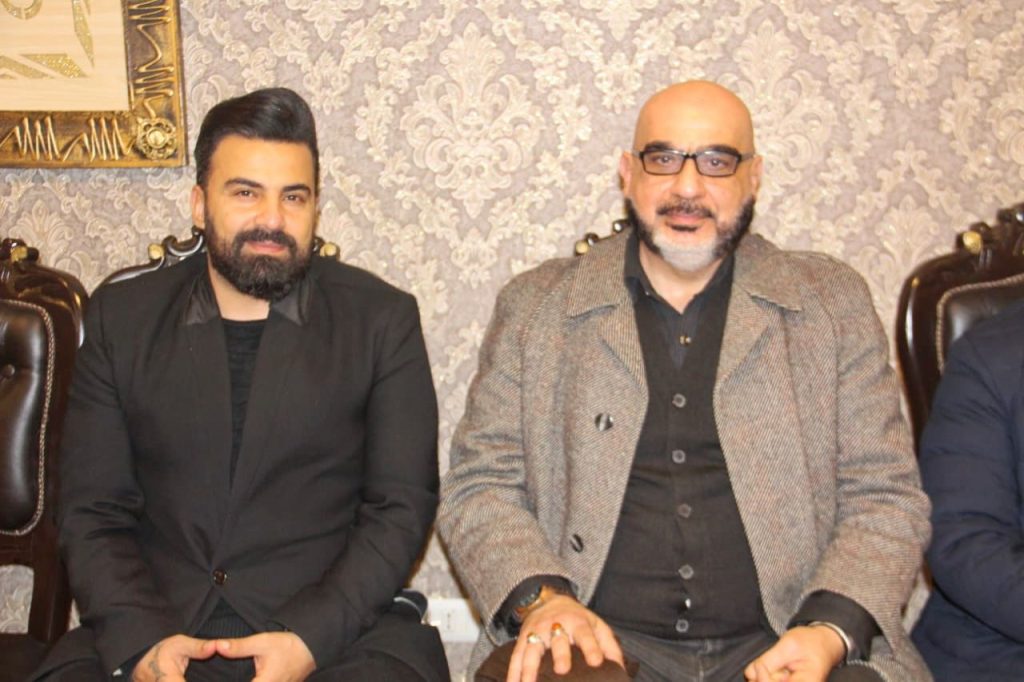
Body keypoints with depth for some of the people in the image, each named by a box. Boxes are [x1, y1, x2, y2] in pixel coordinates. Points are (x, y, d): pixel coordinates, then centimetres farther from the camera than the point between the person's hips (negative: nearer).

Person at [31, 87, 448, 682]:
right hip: (155, 629, 1)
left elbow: (402, 507, 0)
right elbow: (92, 512, 7)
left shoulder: (382, 319, 4)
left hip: (335, 630, 0)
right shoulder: (123, 319, 10)